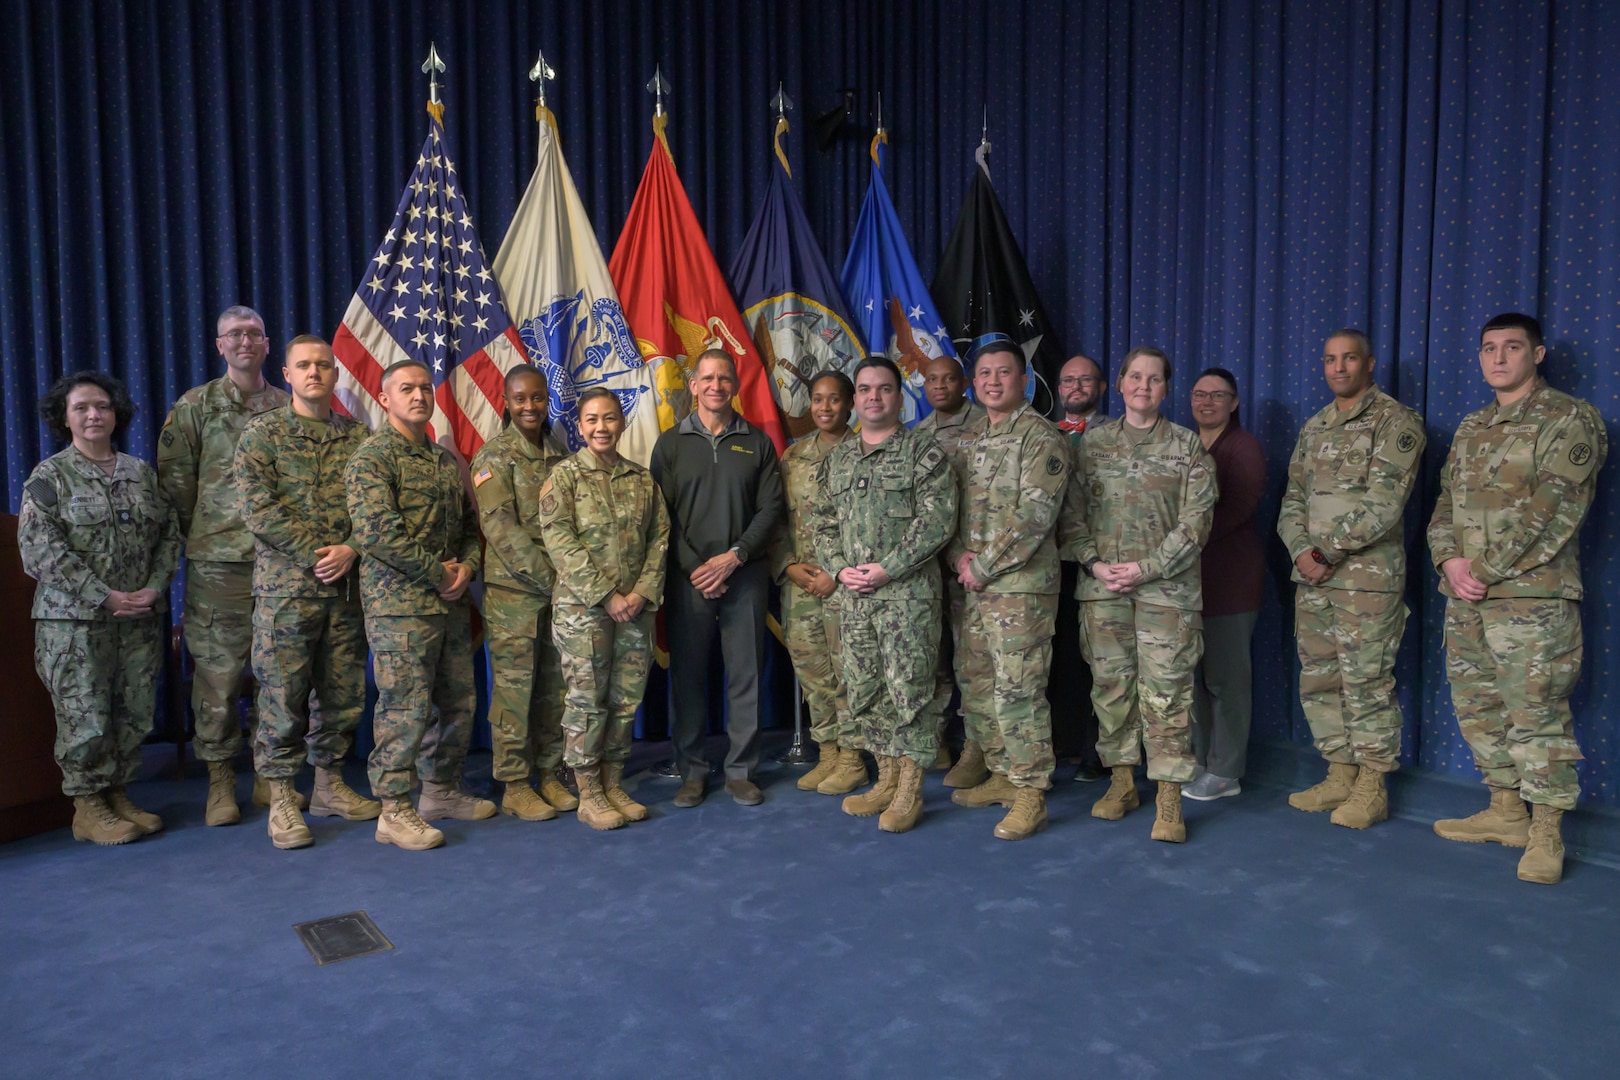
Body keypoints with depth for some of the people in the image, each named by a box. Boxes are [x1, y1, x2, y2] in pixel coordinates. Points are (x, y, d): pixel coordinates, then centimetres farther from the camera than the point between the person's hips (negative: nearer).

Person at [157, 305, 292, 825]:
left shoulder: (289, 408, 11)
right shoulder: (194, 406, 5)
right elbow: (175, 481, 4)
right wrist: (203, 536, 2)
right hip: (218, 563, -2)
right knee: (217, 672, 0)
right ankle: (220, 782, 12)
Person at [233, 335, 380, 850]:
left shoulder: (357, 436, 11)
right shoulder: (262, 433, 2)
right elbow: (258, 508, -9)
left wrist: (350, 550, -11)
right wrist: (316, 553, -13)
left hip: (347, 586, 4)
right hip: (285, 587, -3)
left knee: (344, 691, 10)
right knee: (283, 695, 0)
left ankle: (330, 786, 25)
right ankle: (281, 802, 12)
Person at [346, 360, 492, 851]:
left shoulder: (448, 460, 17)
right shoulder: (372, 457, -6)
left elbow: (470, 525, 20)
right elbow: (376, 530, -18)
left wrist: (466, 567, -1)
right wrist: (439, 572, -14)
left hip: (452, 602, 8)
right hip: (400, 603, -7)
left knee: (458, 700, 13)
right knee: (406, 706, -5)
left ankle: (442, 790, 29)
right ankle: (394, 811, 6)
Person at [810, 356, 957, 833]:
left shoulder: (923, 452, -2)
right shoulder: (836, 459, 16)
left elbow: (938, 518, -11)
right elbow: (823, 522, 17)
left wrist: (887, 569, -16)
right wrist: (839, 569, -1)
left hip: (908, 591, -6)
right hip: (852, 594, 6)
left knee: (908, 690, -4)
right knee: (864, 691, 10)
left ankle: (910, 792, 8)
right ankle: (887, 780, 24)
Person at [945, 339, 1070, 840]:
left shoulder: (1042, 437, -7)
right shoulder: (970, 438, 16)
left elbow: (1035, 514, -16)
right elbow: (952, 504, 16)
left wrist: (984, 567, -14)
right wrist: (959, 555, -3)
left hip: (1021, 585, -8)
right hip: (972, 585, 8)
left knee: (1017, 688, -7)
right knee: (976, 682, 13)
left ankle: (1030, 795, 3)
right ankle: (1002, 774, 28)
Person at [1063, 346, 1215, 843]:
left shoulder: (1188, 446, 5)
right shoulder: (1093, 442, 11)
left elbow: (1195, 522, -2)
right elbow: (1073, 512, 8)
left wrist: (1145, 569, -11)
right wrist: (1095, 563, -6)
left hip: (1166, 585, -2)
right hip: (1102, 584, 2)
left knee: (1166, 690, -5)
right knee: (1110, 684, 7)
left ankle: (1169, 800, 1)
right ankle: (1121, 782, 21)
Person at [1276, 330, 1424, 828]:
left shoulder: (1395, 422, -6)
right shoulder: (1314, 427, 15)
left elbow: (1382, 504, -15)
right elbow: (1292, 499, 12)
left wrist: (1328, 551, -14)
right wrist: (1302, 550, -5)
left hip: (1368, 577, -7)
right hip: (1312, 578, 7)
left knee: (1367, 682, -1)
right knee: (1318, 681, 11)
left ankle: (1371, 789, 11)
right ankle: (1340, 775, 24)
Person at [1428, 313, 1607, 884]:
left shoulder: (1570, 420, -3)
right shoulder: (1471, 427, 18)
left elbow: (1553, 509, -13)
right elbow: (1446, 501, 15)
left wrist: (1486, 571, -15)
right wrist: (1450, 561, -4)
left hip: (1532, 596, -7)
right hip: (1465, 597, 7)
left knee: (1536, 713, -4)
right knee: (1478, 707, 13)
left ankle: (1546, 833, 6)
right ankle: (1506, 810, 26)